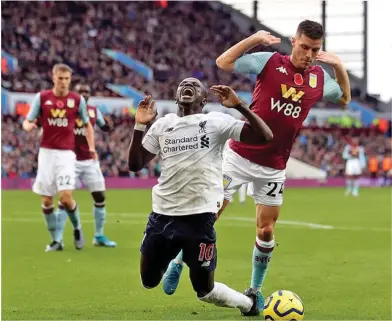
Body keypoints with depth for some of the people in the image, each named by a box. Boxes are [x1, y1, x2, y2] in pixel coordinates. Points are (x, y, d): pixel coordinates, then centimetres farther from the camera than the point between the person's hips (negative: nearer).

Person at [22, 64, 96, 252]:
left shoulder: (77, 100, 1)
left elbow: (87, 124, 13)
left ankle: (77, 227, 13)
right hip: (46, 152, 2)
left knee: (66, 196, -15)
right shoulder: (41, 97, 1)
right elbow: (27, 122, 4)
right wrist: (28, 126, -20)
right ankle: (56, 240, 16)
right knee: (46, 200, 2)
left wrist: (91, 147, 1)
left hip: (66, 153, -2)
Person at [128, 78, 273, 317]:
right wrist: (139, 127, -1)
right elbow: (135, 165, 10)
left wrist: (239, 105, -17)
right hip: (163, 214, 4)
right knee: (149, 281, 13)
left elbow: (265, 137, -10)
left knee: (204, 290, 0)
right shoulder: (163, 124, 11)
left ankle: (248, 303, 28)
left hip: (199, 216, -4)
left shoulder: (217, 122, -1)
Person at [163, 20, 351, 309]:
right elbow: (223, 62, -4)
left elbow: (345, 98, 21)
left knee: (266, 232, 5)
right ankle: (179, 262, 21)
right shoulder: (270, 62, -8)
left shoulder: (319, 78, 3)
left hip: (274, 168, 3)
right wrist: (255, 38, -15)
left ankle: (255, 290, 21)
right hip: (240, 156, -3)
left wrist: (339, 66, 4)